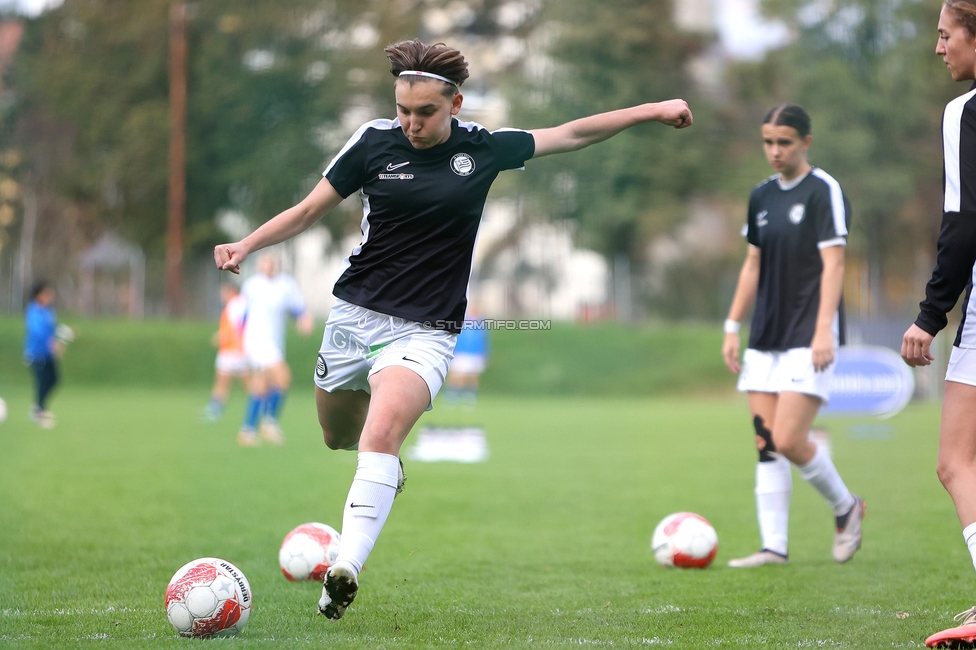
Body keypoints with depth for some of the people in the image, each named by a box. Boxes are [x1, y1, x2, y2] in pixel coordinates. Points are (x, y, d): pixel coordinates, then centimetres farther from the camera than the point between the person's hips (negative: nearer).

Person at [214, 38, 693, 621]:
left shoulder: (484, 149, 0)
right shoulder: (375, 141, -2)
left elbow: (571, 134, 13)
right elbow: (309, 211, 6)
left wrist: (650, 110, 14)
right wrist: (246, 246, -8)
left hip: (424, 332, -3)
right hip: (355, 314, 3)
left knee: (381, 433, -27)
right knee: (338, 436, 15)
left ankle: (346, 569, -37)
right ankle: (387, 466, 52)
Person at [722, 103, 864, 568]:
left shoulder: (824, 191, -8)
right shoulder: (762, 196, 13)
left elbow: (833, 264, -14)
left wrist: (824, 329, -21)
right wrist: (733, 326, 14)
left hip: (808, 339, -7)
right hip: (765, 339, 7)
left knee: (788, 440, -13)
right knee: (766, 444, 2)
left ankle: (845, 507, 12)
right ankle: (774, 547, 4)